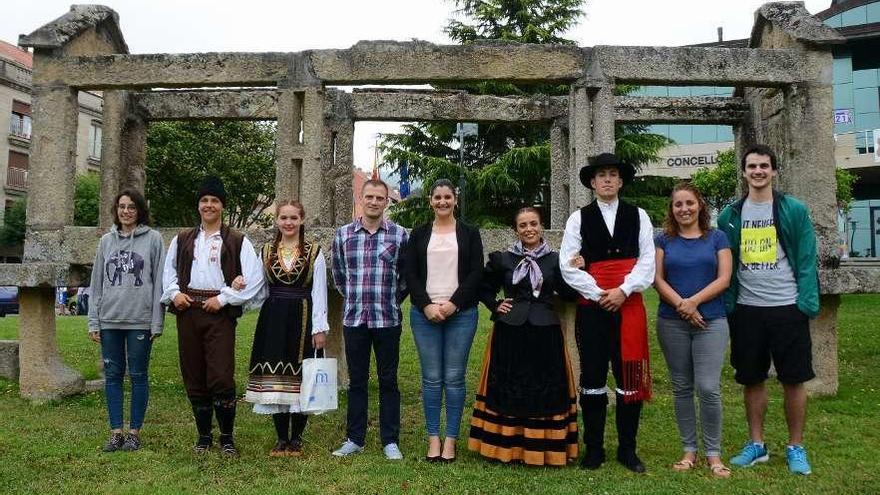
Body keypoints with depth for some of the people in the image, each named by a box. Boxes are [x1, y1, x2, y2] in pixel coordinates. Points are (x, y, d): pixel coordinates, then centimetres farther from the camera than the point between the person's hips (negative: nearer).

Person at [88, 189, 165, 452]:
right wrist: (93, 321, 6)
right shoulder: (106, 241, 11)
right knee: (113, 375, 7)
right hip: (109, 320, 4)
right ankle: (116, 432, 16)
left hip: (140, 319, -3)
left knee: (138, 376, 4)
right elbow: (96, 283, 12)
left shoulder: (153, 239, 0)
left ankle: (135, 432, 13)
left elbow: (159, 281, -2)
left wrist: (157, 322, -7)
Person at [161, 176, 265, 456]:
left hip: (220, 313, -4)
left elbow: (254, 278, -4)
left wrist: (224, 298, -9)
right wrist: (173, 294, 3)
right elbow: (169, 270, 22)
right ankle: (204, 436, 21)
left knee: (221, 377, -10)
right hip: (188, 312, 4)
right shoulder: (182, 239, 16)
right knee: (194, 378, 8)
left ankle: (227, 438, 4)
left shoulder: (237, 242, 3)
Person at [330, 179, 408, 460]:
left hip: (387, 319, -1)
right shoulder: (343, 234, 4)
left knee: (388, 381, 6)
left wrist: (391, 301, 10)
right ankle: (355, 439, 22)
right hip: (354, 318, 2)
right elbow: (338, 276, 14)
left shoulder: (399, 235, -1)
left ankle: (390, 441, 17)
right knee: (357, 380, 10)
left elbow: (406, 276, 8)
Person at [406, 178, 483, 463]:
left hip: (461, 313, -1)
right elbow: (411, 275, 5)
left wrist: (453, 303, -11)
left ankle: (450, 439, 10)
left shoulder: (469, 234, 8)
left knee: (454, 378, 0)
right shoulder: (419, 234, 11)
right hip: (425, 313, 1)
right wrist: (427, 305, -8)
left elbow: (476, 274, 0)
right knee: (431, 378, 3)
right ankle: (433, 437, 13)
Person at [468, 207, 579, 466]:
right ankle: (507, 446, 16)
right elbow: (484, 288, 16)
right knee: (508, 390, 5)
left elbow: (568, 294, 1)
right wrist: (495, 306, 1)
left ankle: (542, 448, 15)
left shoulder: (554, 260, 4)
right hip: (510, 333, 0)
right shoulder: (503, 259, 5)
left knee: (545, 391, 4)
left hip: (544, 334, 0)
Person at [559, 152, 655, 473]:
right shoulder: (578, 218, 6)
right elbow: (568, 265, -1)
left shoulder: (638, 216, 8)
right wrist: (598, 294, -10)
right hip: (591, 306, 0)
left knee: (630, 378, 3)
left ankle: (627, 449, 17)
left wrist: (622, 291, -12)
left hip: (629, 305, 1)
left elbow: (647, 261, 1)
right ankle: (593, 448, 17)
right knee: (592, 378, 5)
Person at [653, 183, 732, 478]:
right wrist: (681, 305, -13)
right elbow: (658, 279, 1)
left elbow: (724, 279, -1)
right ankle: (689, 449, 19)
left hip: (711, 321, -1)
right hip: (672, 323, 1)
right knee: (681, 388, 7)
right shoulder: (664, 240, 8)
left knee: (708, 388, -7)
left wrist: (694, 302, -13)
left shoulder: (717, 238, 7)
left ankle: (713, 453, 8)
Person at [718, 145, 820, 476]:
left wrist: (807, 303, -12)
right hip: (746, 309, 3)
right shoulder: (730, 215, 6)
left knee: (793, 380, 5)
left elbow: (806, 260, -4)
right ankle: (756, 445, 24)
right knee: (751, 380, 11)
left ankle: (796, 447, 20)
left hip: (787, 308, -2)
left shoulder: (794, 210, -1)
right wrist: (726, 305, -1)